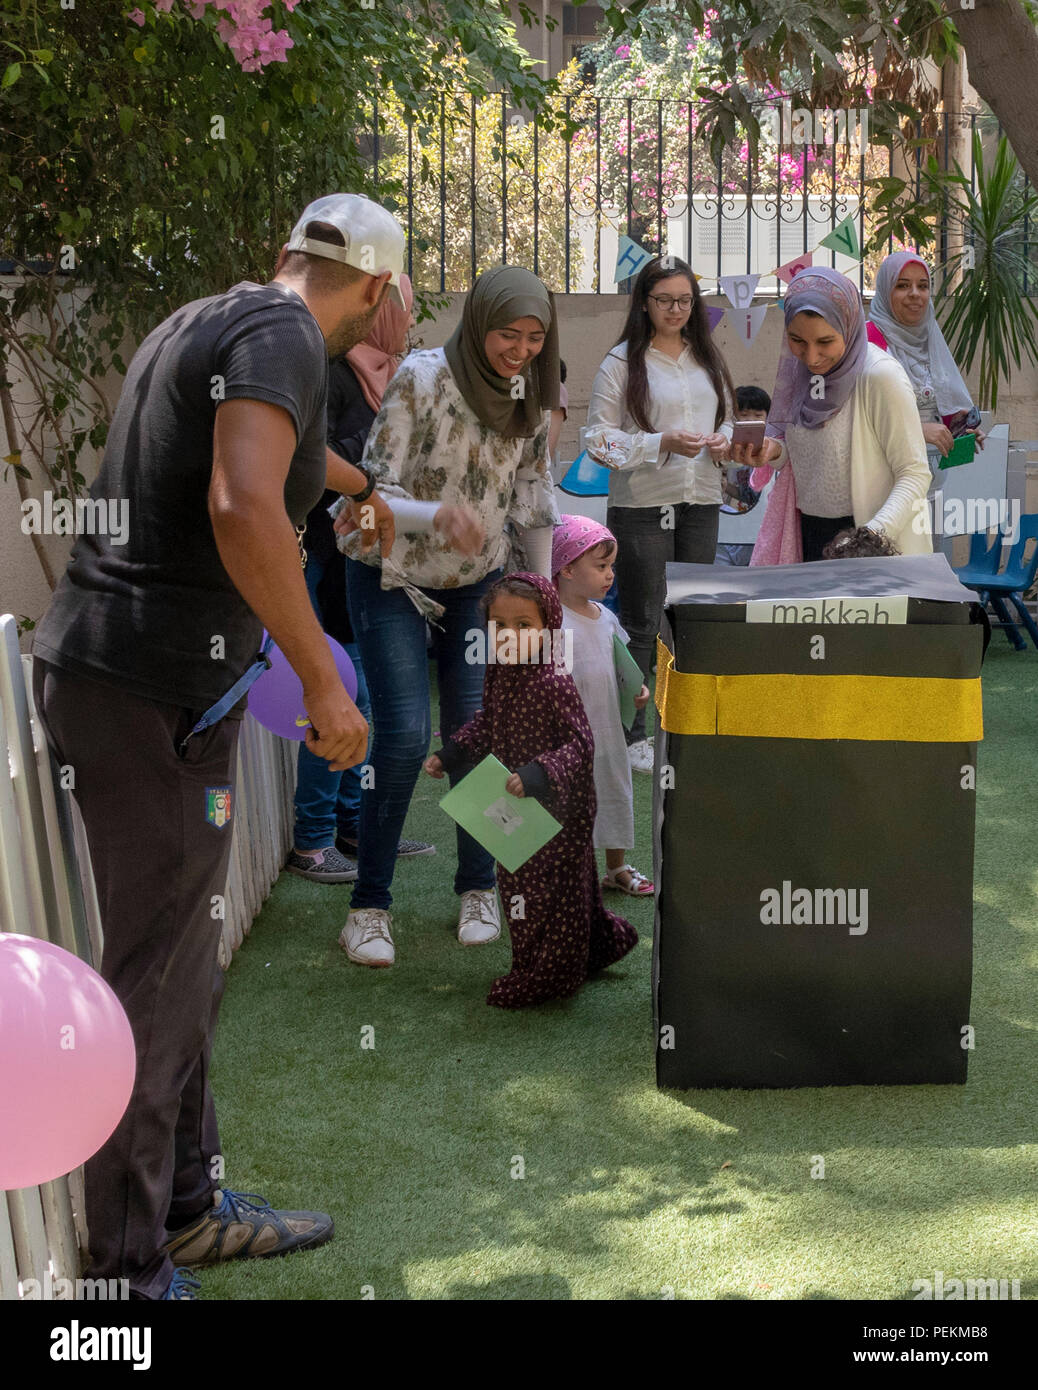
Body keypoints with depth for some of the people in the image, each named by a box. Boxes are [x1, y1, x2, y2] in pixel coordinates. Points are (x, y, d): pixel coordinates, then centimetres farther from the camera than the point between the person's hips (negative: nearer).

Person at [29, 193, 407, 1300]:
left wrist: (359, 487, 62)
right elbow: (242, 506, -29)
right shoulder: (284, 336, -11)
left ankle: (190, 1207, 31)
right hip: (154, 688, -10)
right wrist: (323, 681, -21)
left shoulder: (210, 320, 19)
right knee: (156, 981, -1)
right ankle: (130, 1265, 11)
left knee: (181, 965, 18)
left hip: (96, 666, 10)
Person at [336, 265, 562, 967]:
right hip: (395, 575, -4)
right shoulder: (421, 377, -20)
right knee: (405, 736, -12)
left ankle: (478, 887, 18)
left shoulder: (532, 395, -3)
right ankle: (370, 905, 1)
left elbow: (534, 495, 7)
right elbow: (378, 485, -21)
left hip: (479, 581, 4)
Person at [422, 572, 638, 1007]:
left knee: (552, 890, 5)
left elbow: (581, 744, -25)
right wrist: (448, 755, 9)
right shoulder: (496, 674, 0)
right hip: (514, 806, 9)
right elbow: (486, 725, 17)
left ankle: (545, 977, 22)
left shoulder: (554, 682, -25)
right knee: (518, 883, 21)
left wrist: (539, 774, -36)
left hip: (556, 809, -9)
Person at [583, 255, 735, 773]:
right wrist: (662, 443, -18)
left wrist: (722, 440, -1)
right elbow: (598, 437, -8)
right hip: (642, 504, -5)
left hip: (701, 502, 5)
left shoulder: (708, 359, 12)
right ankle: (631, 735, 8)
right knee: (641, 623, -1)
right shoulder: (622, 361, -5)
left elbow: (726, 416, 22)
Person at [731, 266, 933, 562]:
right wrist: (772, 451, -6)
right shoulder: (798, 369, 4)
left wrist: (877, 533, -30)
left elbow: (914, 473, -16)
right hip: (811, 535, 6)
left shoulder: (880, 376, -18)